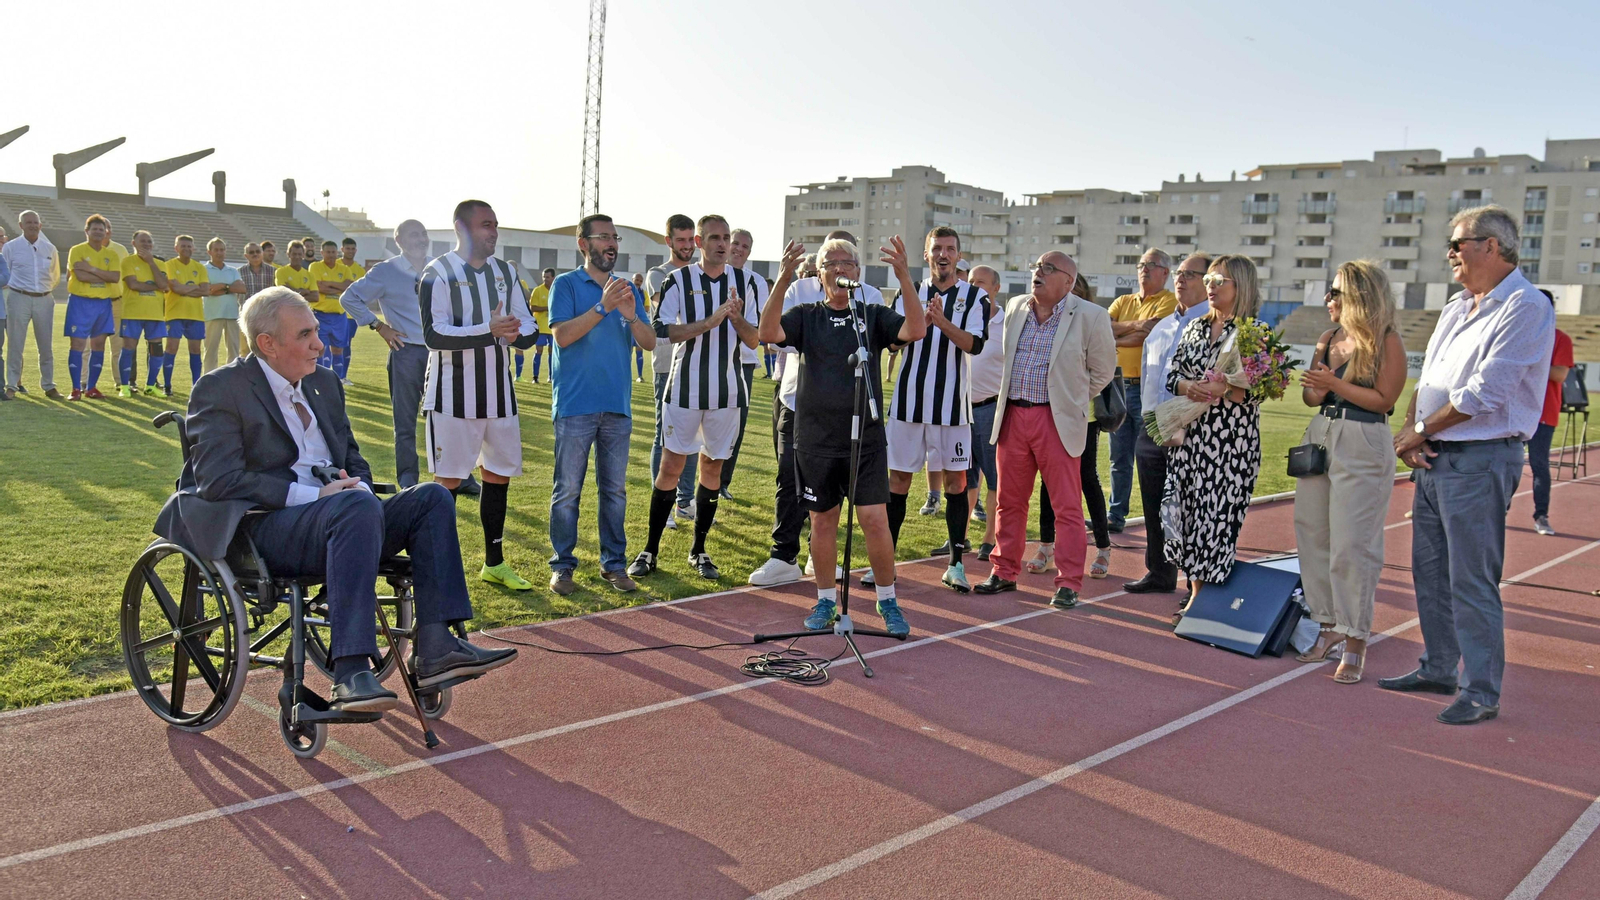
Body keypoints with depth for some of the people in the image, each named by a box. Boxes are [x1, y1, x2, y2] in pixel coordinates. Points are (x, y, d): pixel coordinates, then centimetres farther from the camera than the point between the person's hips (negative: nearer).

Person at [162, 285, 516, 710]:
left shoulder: (324, 383, 19)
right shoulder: (220, 389, -3)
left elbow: (353, 459, 23)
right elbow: (219, 480, -14)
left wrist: (357, 484, -2)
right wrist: (313, 495, -20)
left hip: (336, 517, 7)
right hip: (264, 528, -7)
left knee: (431, 497, -14)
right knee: (358, 507, -36)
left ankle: (434, 646, -21)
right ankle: (350, 672, -40)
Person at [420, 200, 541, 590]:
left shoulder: (505, 272, 11)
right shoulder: (438, 273, -7)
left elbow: (529, 327, 11)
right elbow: (434, 334, -18)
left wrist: (516, 333, -13)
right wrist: (488, 331, -29)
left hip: (498, 391, 6)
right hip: (453, 393, -6)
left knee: (499, 474, 12)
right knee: (448, 479, -1)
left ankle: (494, 563, 24)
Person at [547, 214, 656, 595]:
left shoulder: (629, 290, 12)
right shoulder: (566, 284, 1)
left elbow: (650, 342, 5)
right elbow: (563, 335, -13)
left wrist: (631, 316, -14)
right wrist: (603, 307, -20)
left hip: (618, 405, 4)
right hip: (576, 404, -4)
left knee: (615, 489, 9)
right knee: (568, 489, 0)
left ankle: (614, 563, 17)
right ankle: (562, 565, 9)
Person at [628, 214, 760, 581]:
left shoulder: (744, 280, 7)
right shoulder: (678, 280, -1)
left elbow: (754, 339, 6)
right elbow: (661, 329, -13)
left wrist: (736, 317, -14)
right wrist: (710, 321, -21)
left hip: (726, 389, 3)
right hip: (685, 387, -2)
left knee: (712, 468, 8)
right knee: (671, 465, -1)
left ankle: (699, 551, 19)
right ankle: (650, 550, 8)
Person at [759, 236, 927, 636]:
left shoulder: (873, 315, 6)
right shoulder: (806, 316, 6)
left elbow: (916, 331, -12)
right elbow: (769, 332, -13)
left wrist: (904, 279, -23)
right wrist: (783, 280, -25)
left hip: (866, 438, -1)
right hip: (816, 440, 1)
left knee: (875, 520, -5)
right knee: (823, 520, 10)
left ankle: (888, 602, 12)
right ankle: (826, 601, 24)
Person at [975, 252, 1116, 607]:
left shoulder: (1090, 316, -5)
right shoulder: (1016, 307, 10)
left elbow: (1103, 370, 6)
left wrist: (1072, 403, 9)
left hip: (1057, 421, -5)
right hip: (1013, 415, 5)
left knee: (1067, 507, -2)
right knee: (1009, 501, 11)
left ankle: (1068, 584, 5)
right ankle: (1004, 572, 23)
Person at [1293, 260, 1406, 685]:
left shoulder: (1386, 341, -6)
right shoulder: (1329, 338, 12)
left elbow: (1384, 399, -11)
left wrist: (1335, 384, -14)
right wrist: (1316, 390, -6)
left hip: (1363, 446, -7)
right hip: (1321, 436, 7)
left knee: (1350, 546, -6)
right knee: (1313, 536, 8)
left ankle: (1355, 642, 4)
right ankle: (1330, 628, 20)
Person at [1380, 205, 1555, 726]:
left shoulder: (1525, 307, -12)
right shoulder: (1457, 307, 16)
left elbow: (1482, 394, -19)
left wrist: (1418, 432, -8)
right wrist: (1411, 434, -2)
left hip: (1480, 459, -9)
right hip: (1434, 458, 9)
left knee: (1472, 580, -5)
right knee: (1429, 570, 15)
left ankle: (1481, 692, 4)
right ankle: (1437, 670, 27)